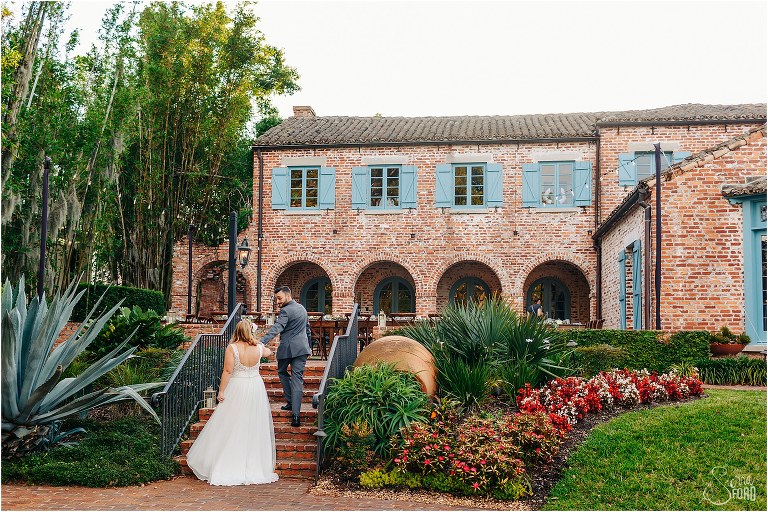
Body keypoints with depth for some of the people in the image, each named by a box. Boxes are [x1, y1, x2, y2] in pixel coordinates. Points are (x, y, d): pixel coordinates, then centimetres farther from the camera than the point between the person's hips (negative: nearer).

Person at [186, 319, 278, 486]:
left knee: (232, 429, 4)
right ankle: (255, 465, 15)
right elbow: (268, 352, 23)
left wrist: (221, 391, -7)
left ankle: (227, 467, 7)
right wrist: (270, 350, 46)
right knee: (255, 428, 10)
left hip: (237, 389, -3)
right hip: (256, 387, 3)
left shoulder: (232, 348, -12)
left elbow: (227, 371, -14)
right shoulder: (258, 347, 0)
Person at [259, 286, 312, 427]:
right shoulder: (302, 308, 14)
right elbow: (308, 329, 24)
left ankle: (291, 401, 21)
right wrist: (308, 346, 35)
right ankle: (295, 414, -6)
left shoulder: (286, 311, -13)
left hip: (287, 348, -6)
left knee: (282, 372, 21)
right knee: (297, 379, 1)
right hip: (302, 348, 6)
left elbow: (276, 328, -26)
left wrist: (262, 342, -36)